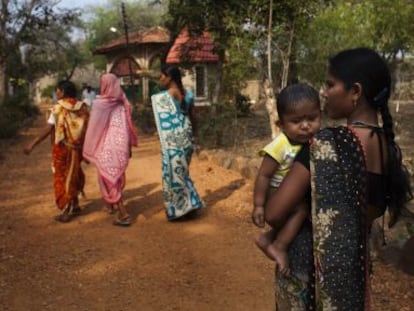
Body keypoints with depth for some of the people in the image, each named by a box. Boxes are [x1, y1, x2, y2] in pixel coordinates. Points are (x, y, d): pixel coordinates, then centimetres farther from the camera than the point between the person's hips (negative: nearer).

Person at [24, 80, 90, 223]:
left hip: (61, 148, -4)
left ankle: (66, 212, 8)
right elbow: (88, 130, -1)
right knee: (73, 176, 21)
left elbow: (48, 129, -16)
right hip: (76, 148, 4)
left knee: (62, 178, 8)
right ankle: (74, 206, 29)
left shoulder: (57, 108, -11)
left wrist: (32, 144, -11)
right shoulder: (82, 108, -1)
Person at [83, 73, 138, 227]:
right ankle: (112, 204, 37)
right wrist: (129, 146, 16)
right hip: (121, 145, 5)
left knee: (108, 179, 3)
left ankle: (124, 215, -3)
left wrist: (88, 150, 2)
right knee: (116, 177, 21)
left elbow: (93, 129, -5)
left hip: (107, 147, -5)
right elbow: (128, 126, 7)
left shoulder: (99, 104, -8)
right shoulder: (122, 104, 4)